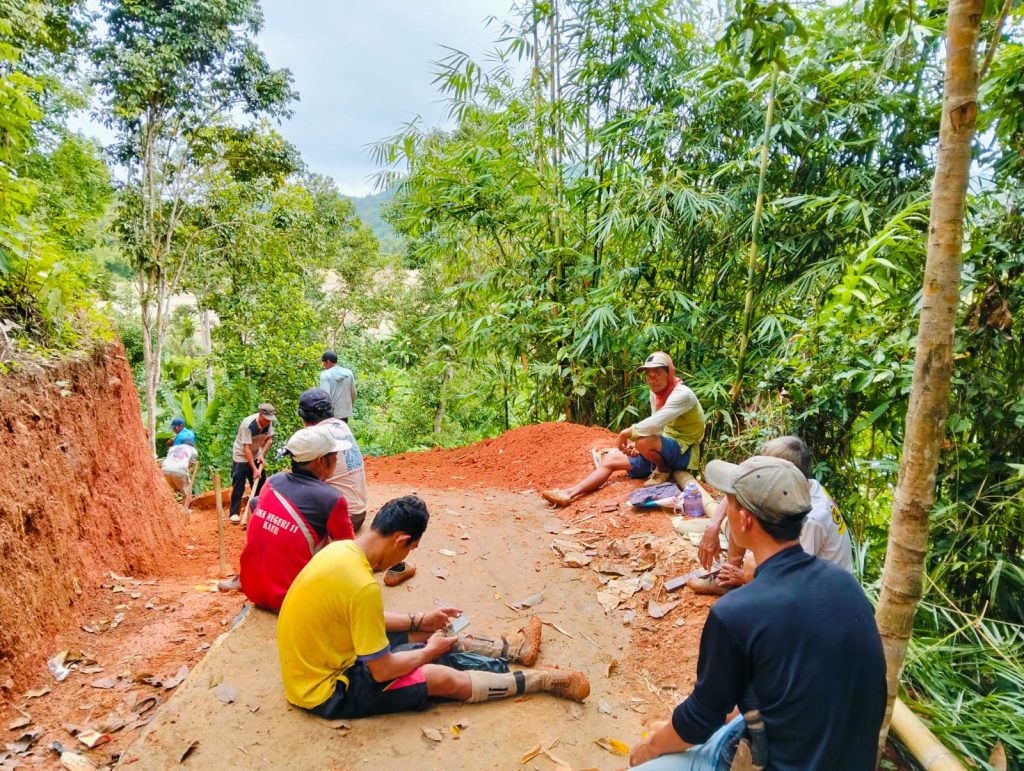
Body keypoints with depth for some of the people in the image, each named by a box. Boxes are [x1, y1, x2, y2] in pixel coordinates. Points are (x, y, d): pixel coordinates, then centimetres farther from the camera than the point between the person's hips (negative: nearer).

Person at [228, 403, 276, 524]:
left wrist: (262, 455, -14)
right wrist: (254, 469, -30)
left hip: (256, 455, 6)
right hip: (242, 456, -6)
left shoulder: (268, 422, -17)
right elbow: (246, 448, -31)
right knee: (238, 486, -5)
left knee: (261, 482, 10)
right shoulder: (247, 424, -33)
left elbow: (269, 439, -1)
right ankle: (234, 513, 4)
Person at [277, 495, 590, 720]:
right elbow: (382, 670, -24)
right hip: (328, 689, -9)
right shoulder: (363, 585, -33)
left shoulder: (341, 549, -5)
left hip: (320, 663, 9)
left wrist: (419, 621, 11)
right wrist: (430, 651, -6)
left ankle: (513, 648, 28)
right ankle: (546, 680, 6)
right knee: (443, 678, -7)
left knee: (426, 633, 13)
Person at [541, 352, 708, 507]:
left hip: (682, 452, -8)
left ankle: (664, 471, -7)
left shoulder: (681, 394, -22)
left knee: (644, 441, -37)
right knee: (610, 459, -1)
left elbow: (653, 425, -35)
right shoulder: (656, 392, 5)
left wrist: (626, 434, -20)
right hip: (662, 452, 9)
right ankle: (569, 493, -14)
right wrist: (636, 444, -7)